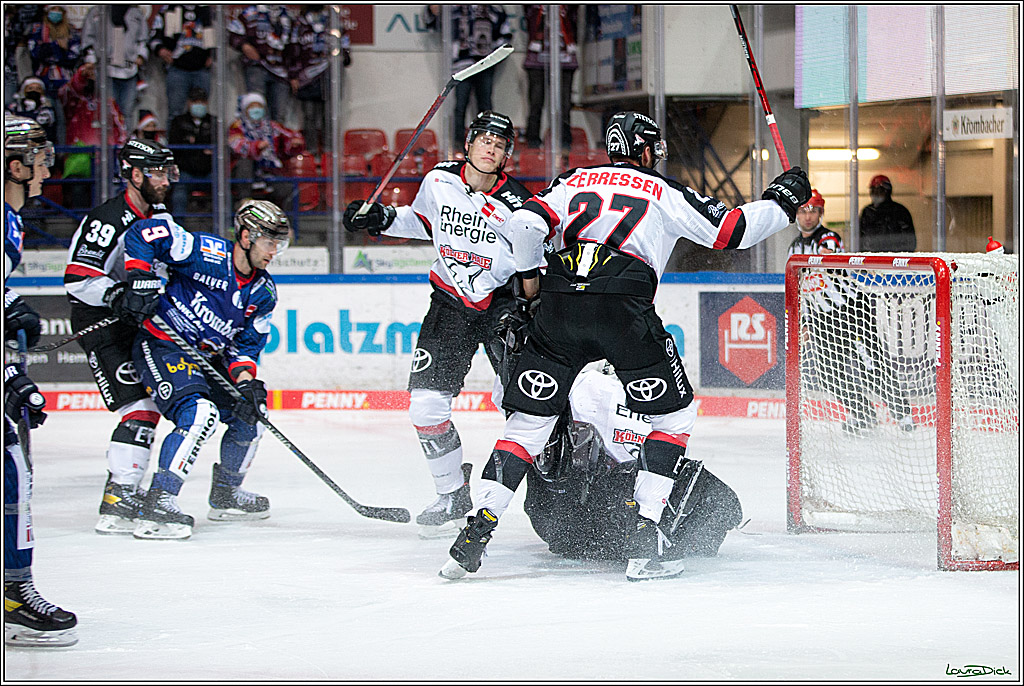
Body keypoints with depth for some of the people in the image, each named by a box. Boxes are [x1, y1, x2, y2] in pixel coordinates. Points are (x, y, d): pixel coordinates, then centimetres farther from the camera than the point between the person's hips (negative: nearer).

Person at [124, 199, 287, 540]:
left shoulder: (264, 292, 4)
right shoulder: (207, 254, -19)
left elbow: (246, 344, 5)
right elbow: (142, 233, -19)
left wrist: (247, 382, -13)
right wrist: (141, 278, -27)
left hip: (207, 358, 9)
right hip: (161, 346, -9)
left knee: (250, 417, 12)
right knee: (200, 413, -28)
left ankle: (225, 495, 33)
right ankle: (157, 503, -30)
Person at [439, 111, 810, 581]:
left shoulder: (574, 182, 23)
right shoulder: (665, 194, 17)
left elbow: (527, 223, 8)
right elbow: (731, 230, 15)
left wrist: (530, 279, 21)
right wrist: (781, 202, 31)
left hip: (559, 310, 3)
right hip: (624, 309, -3)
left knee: (528, 421, 11)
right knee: (672, 415, 13)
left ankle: (474, 534, -1)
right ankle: (643, 544, 3)